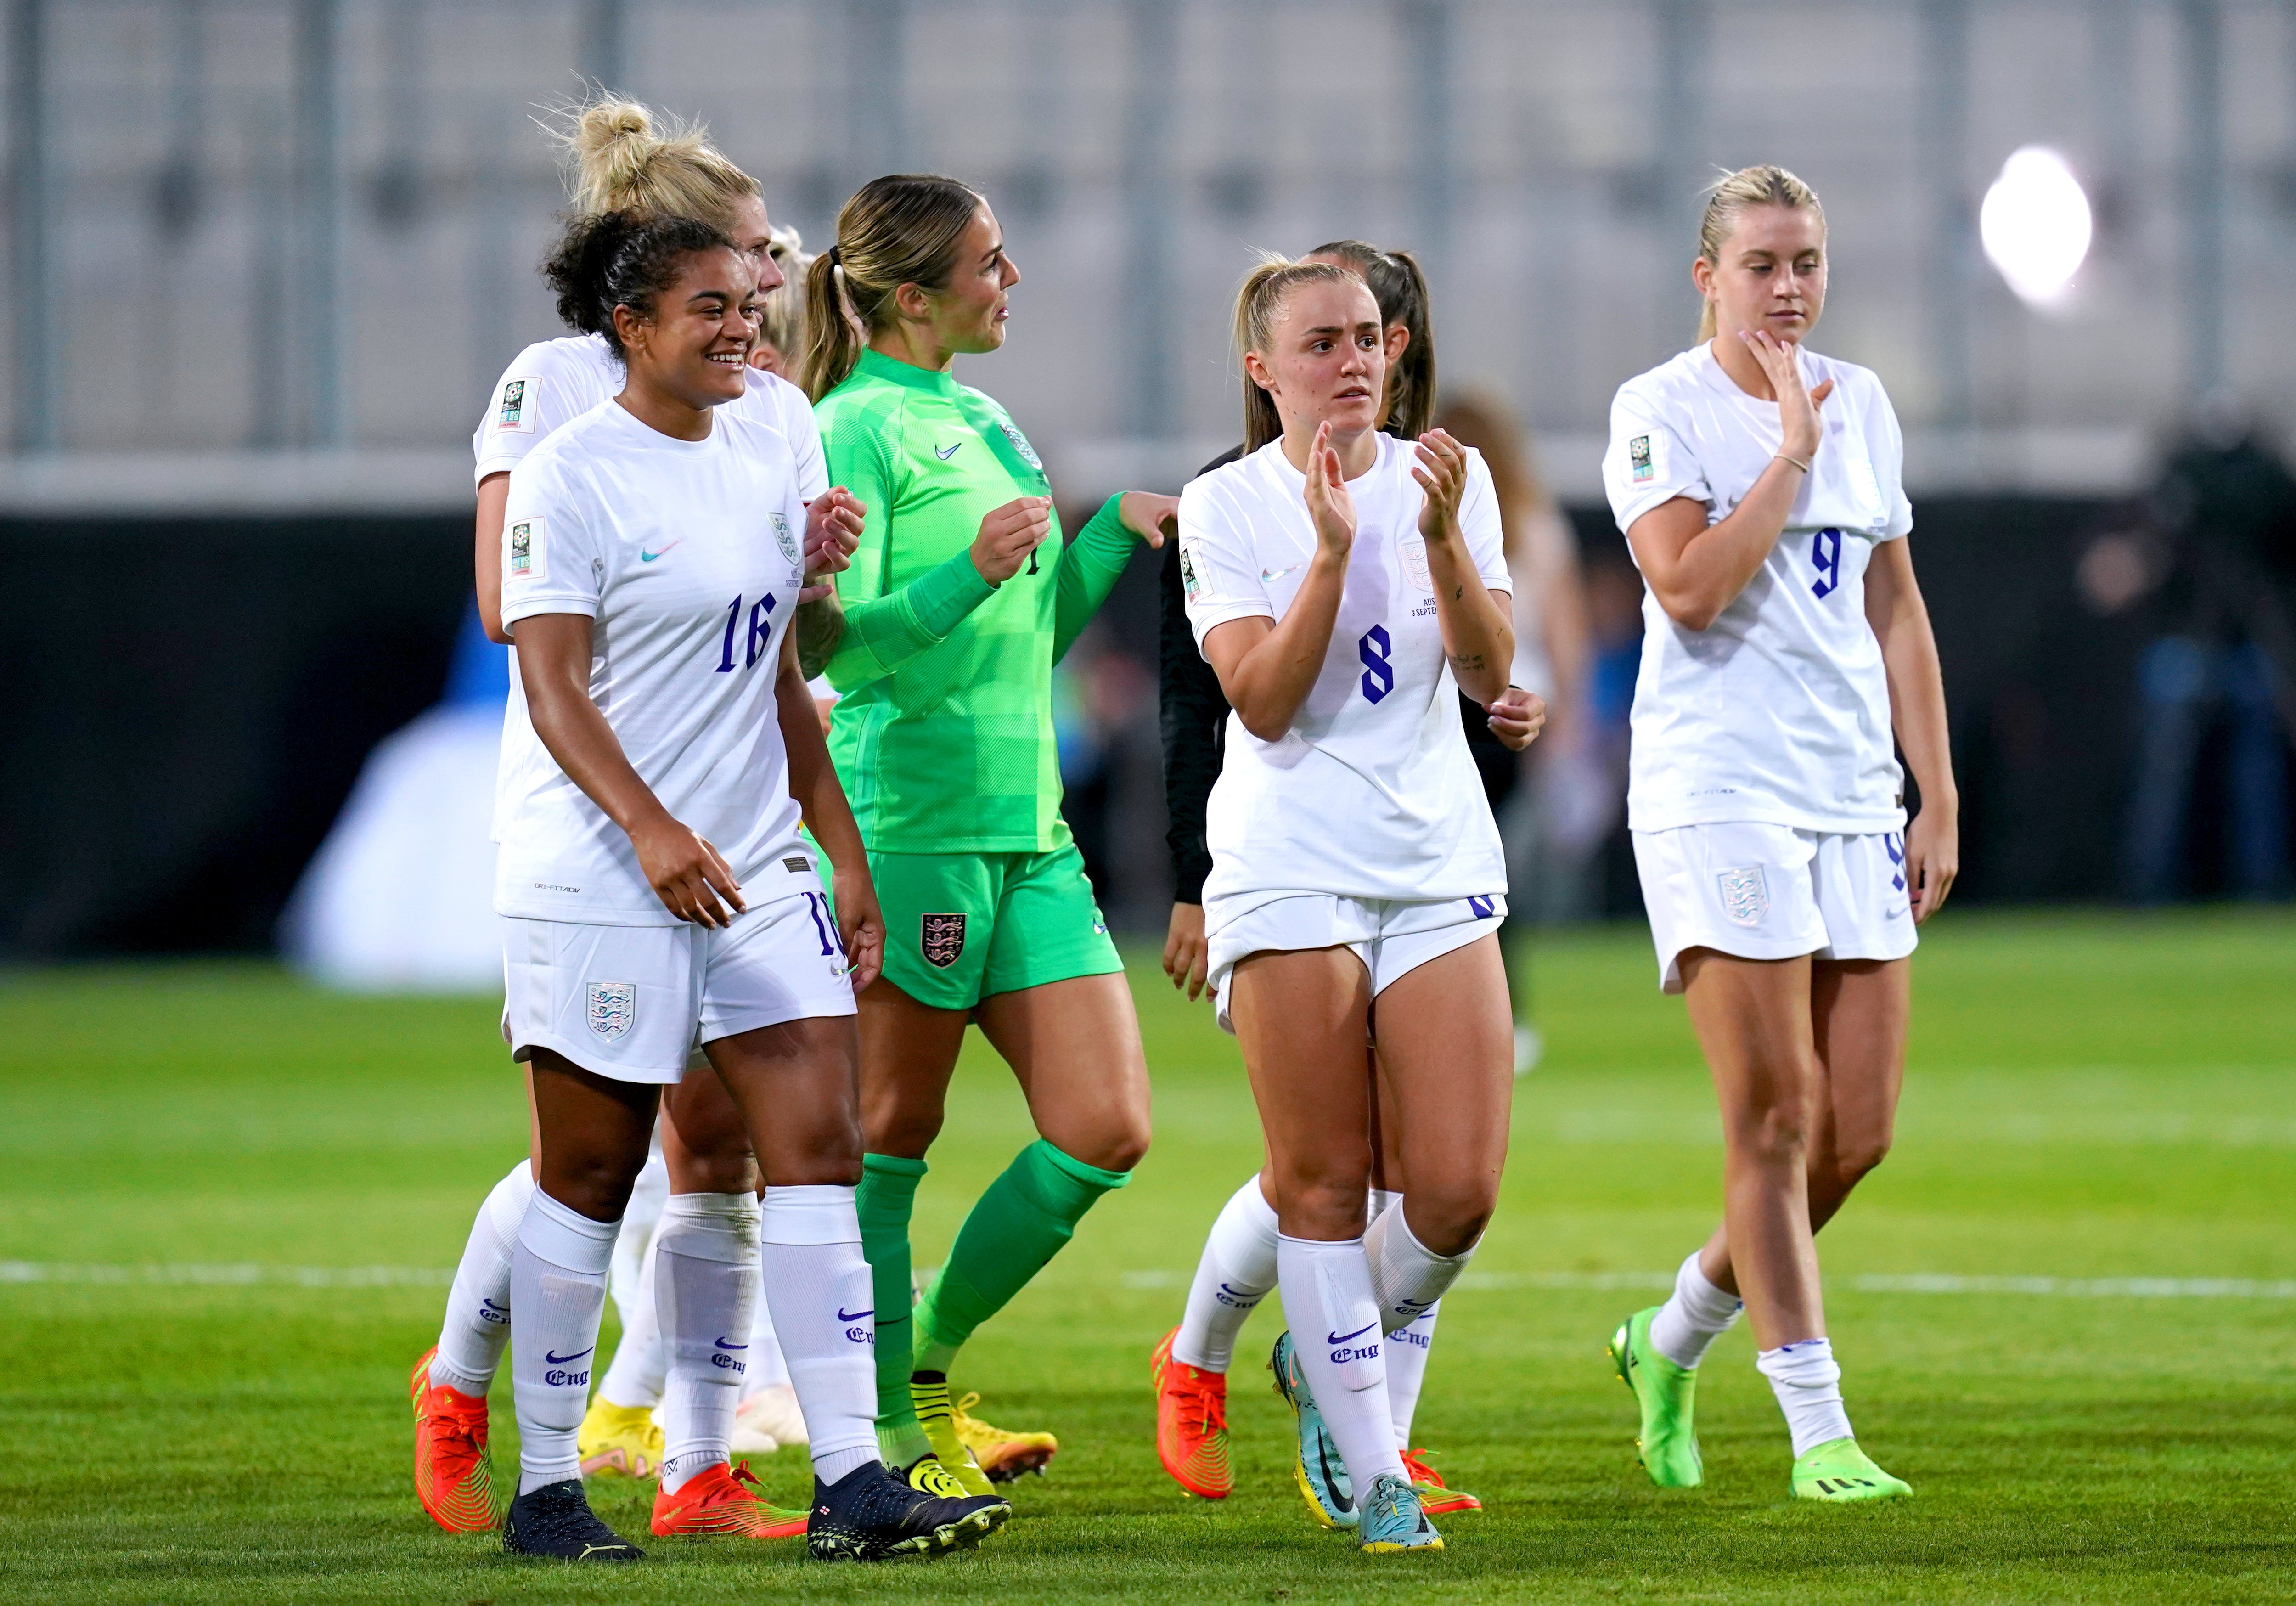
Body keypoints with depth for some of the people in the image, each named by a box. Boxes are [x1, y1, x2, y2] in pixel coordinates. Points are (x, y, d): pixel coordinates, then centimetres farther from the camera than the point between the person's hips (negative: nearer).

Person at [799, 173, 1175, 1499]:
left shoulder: (983, 422, 19)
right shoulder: (858, 430, -8)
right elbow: (842, 636, -17)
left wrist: (1119, 531, 11)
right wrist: (967, 573, -30)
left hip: (1028, 829, 8)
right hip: (907, 823, -8)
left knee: (1107, 1129, 1)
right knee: (893, 1134, -1)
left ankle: (928, 1373, 15)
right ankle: (892, 1437, 5)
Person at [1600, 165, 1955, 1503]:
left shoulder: (1862, 405, 13)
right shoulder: (1662, 410, -4)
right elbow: (1689, 589, -18)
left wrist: (1939, 795, 14)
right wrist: (1790, 451, -15)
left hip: (1854, 792, 6)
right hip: (1717, 790, -6)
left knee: (1860, 1133, 3)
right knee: (1775, 1118, -10)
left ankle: (1674, 1341, 24)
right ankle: (1819, 1430, -6)